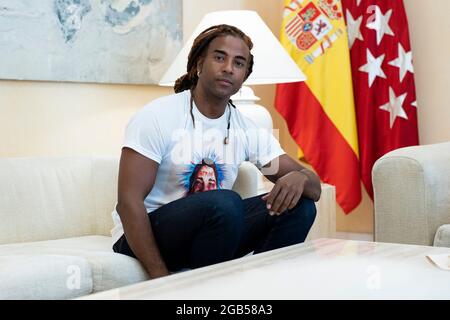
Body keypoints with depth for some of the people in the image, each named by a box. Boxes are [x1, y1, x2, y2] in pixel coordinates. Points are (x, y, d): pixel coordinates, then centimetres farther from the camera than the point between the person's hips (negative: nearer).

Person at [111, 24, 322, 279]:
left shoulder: (248, 131, 2)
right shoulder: (158, 117, -13)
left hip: (207, 231, 6)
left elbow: (315, 188, 2)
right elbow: (129, 201, -18)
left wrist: (299, 178, -25)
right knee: (225, 203, -33)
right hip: (144, 239, -6)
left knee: (299, 206, -9)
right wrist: (161, 278, -26)